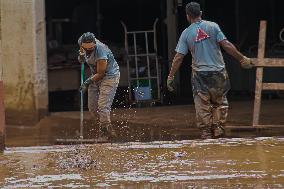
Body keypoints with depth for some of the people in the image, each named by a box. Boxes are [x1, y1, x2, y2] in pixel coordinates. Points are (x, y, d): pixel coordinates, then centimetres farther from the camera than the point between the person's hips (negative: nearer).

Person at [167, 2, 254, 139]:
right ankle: (218, 128, 9)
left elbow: (178, 57, -2)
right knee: (220, 102, 15)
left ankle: (206, 132, 6)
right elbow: (226, 45, -8)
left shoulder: (186, 33, -1)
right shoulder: (212, 26, -3)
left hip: (199, 74, 0)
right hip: (218, 72, 0)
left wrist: (170, 77, 4)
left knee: (202, 105, 6)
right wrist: (242, 59, -1)